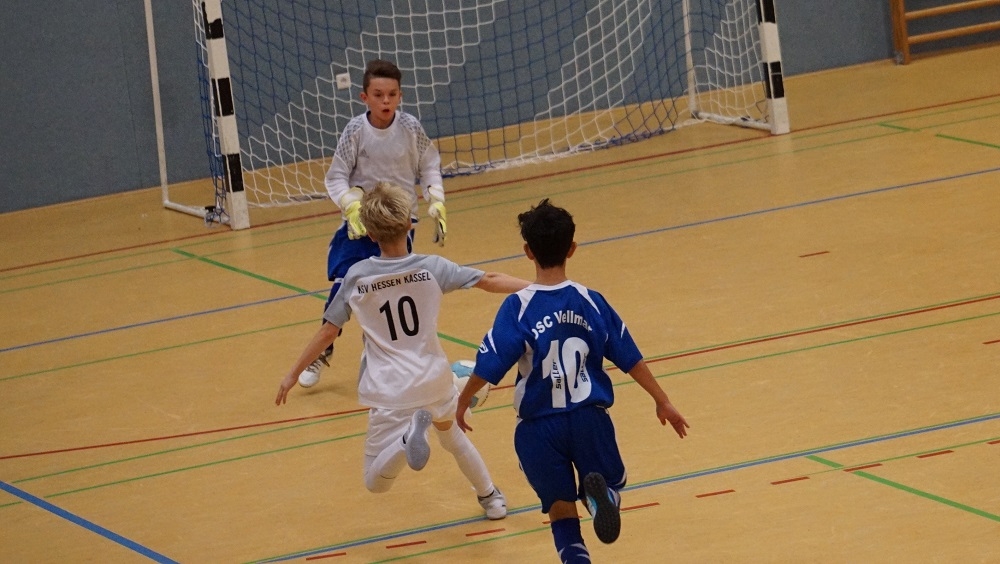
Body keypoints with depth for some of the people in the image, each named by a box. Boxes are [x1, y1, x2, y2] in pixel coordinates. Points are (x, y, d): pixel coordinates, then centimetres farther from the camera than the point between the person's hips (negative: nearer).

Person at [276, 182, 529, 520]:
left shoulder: (357, 277, -6)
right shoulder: (431, 268, -6)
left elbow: (328, 331, 0)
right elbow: (489, 282, -2)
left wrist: (293, 375, 11)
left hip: (390, 392, -3)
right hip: (435, 380, 3)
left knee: (376, 482, 0)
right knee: (451, 436, 35)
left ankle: (409, 435, -27)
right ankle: (490, 497, 40)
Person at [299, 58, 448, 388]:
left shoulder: (410, 129, -11)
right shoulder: (355, 131, -14)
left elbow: (429, 167, 2)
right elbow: (336, 177, -10)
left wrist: (436, 203, -10)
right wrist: (351, 205, -25)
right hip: (360, 221, -1)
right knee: (342, 287, -5)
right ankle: (321, 355, 13)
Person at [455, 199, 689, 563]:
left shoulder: (518, 309, -12)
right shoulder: (590, 302, -3)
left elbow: (489, 367, -12)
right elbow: (630, 358, 2)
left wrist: (462, 403, 5)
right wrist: (662, 402, 14)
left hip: (540, 426, -1)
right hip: (589, 417, 1)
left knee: (561, 508, 13)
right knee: (611, 486, 19)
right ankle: (599, 492, -17)